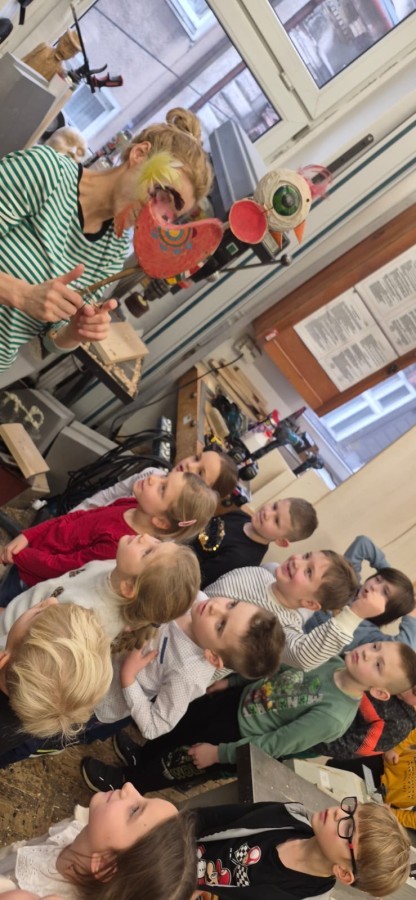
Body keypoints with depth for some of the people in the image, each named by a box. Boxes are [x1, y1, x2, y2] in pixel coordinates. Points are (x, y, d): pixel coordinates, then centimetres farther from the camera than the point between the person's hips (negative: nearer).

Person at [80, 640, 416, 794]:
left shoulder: (333, 716, -34)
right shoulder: (335, 660, -15)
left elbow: (273, 746, -26)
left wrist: (218, 753, -18)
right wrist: (230, 680, 8)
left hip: (241, 733, -5)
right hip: (242, 696, 6)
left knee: (183, 759, 4)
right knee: (184, 721, 15)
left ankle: (126, 782, 29)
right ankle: (142, 756, 43)